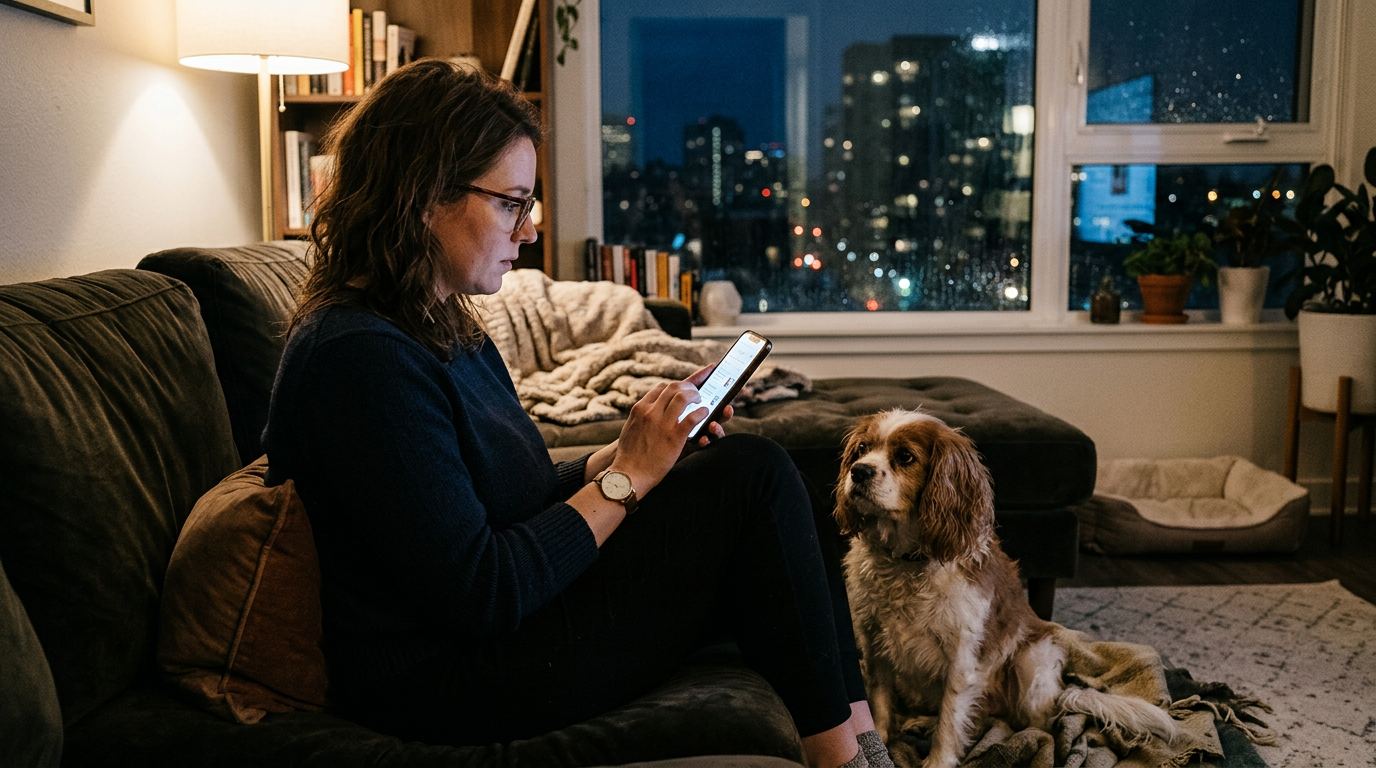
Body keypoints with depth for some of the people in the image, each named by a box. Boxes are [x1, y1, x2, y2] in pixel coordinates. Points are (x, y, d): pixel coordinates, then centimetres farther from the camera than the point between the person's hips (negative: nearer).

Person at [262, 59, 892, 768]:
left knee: (751, 468, 0)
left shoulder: (445, 330, 10)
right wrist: (626, 476, -15)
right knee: (753, 474, -14)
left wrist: (623, 456, -2)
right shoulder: (361, 359, -21)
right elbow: (481, 595, -24)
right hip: (449, 681, -10)